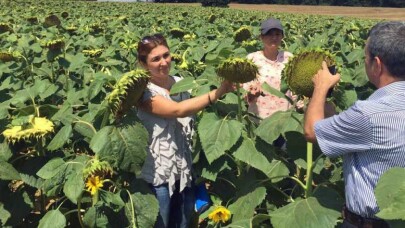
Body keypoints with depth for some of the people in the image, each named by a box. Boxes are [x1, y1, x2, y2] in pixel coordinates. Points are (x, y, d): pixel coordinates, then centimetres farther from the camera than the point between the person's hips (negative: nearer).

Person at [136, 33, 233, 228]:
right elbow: (178, 110, -29)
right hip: (158, 173, -5)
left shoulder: (180, 83, 3)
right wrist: (217, 93, -35)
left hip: (185, 169, 6)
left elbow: (193, 116, 9)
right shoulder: (144, 91, -14)